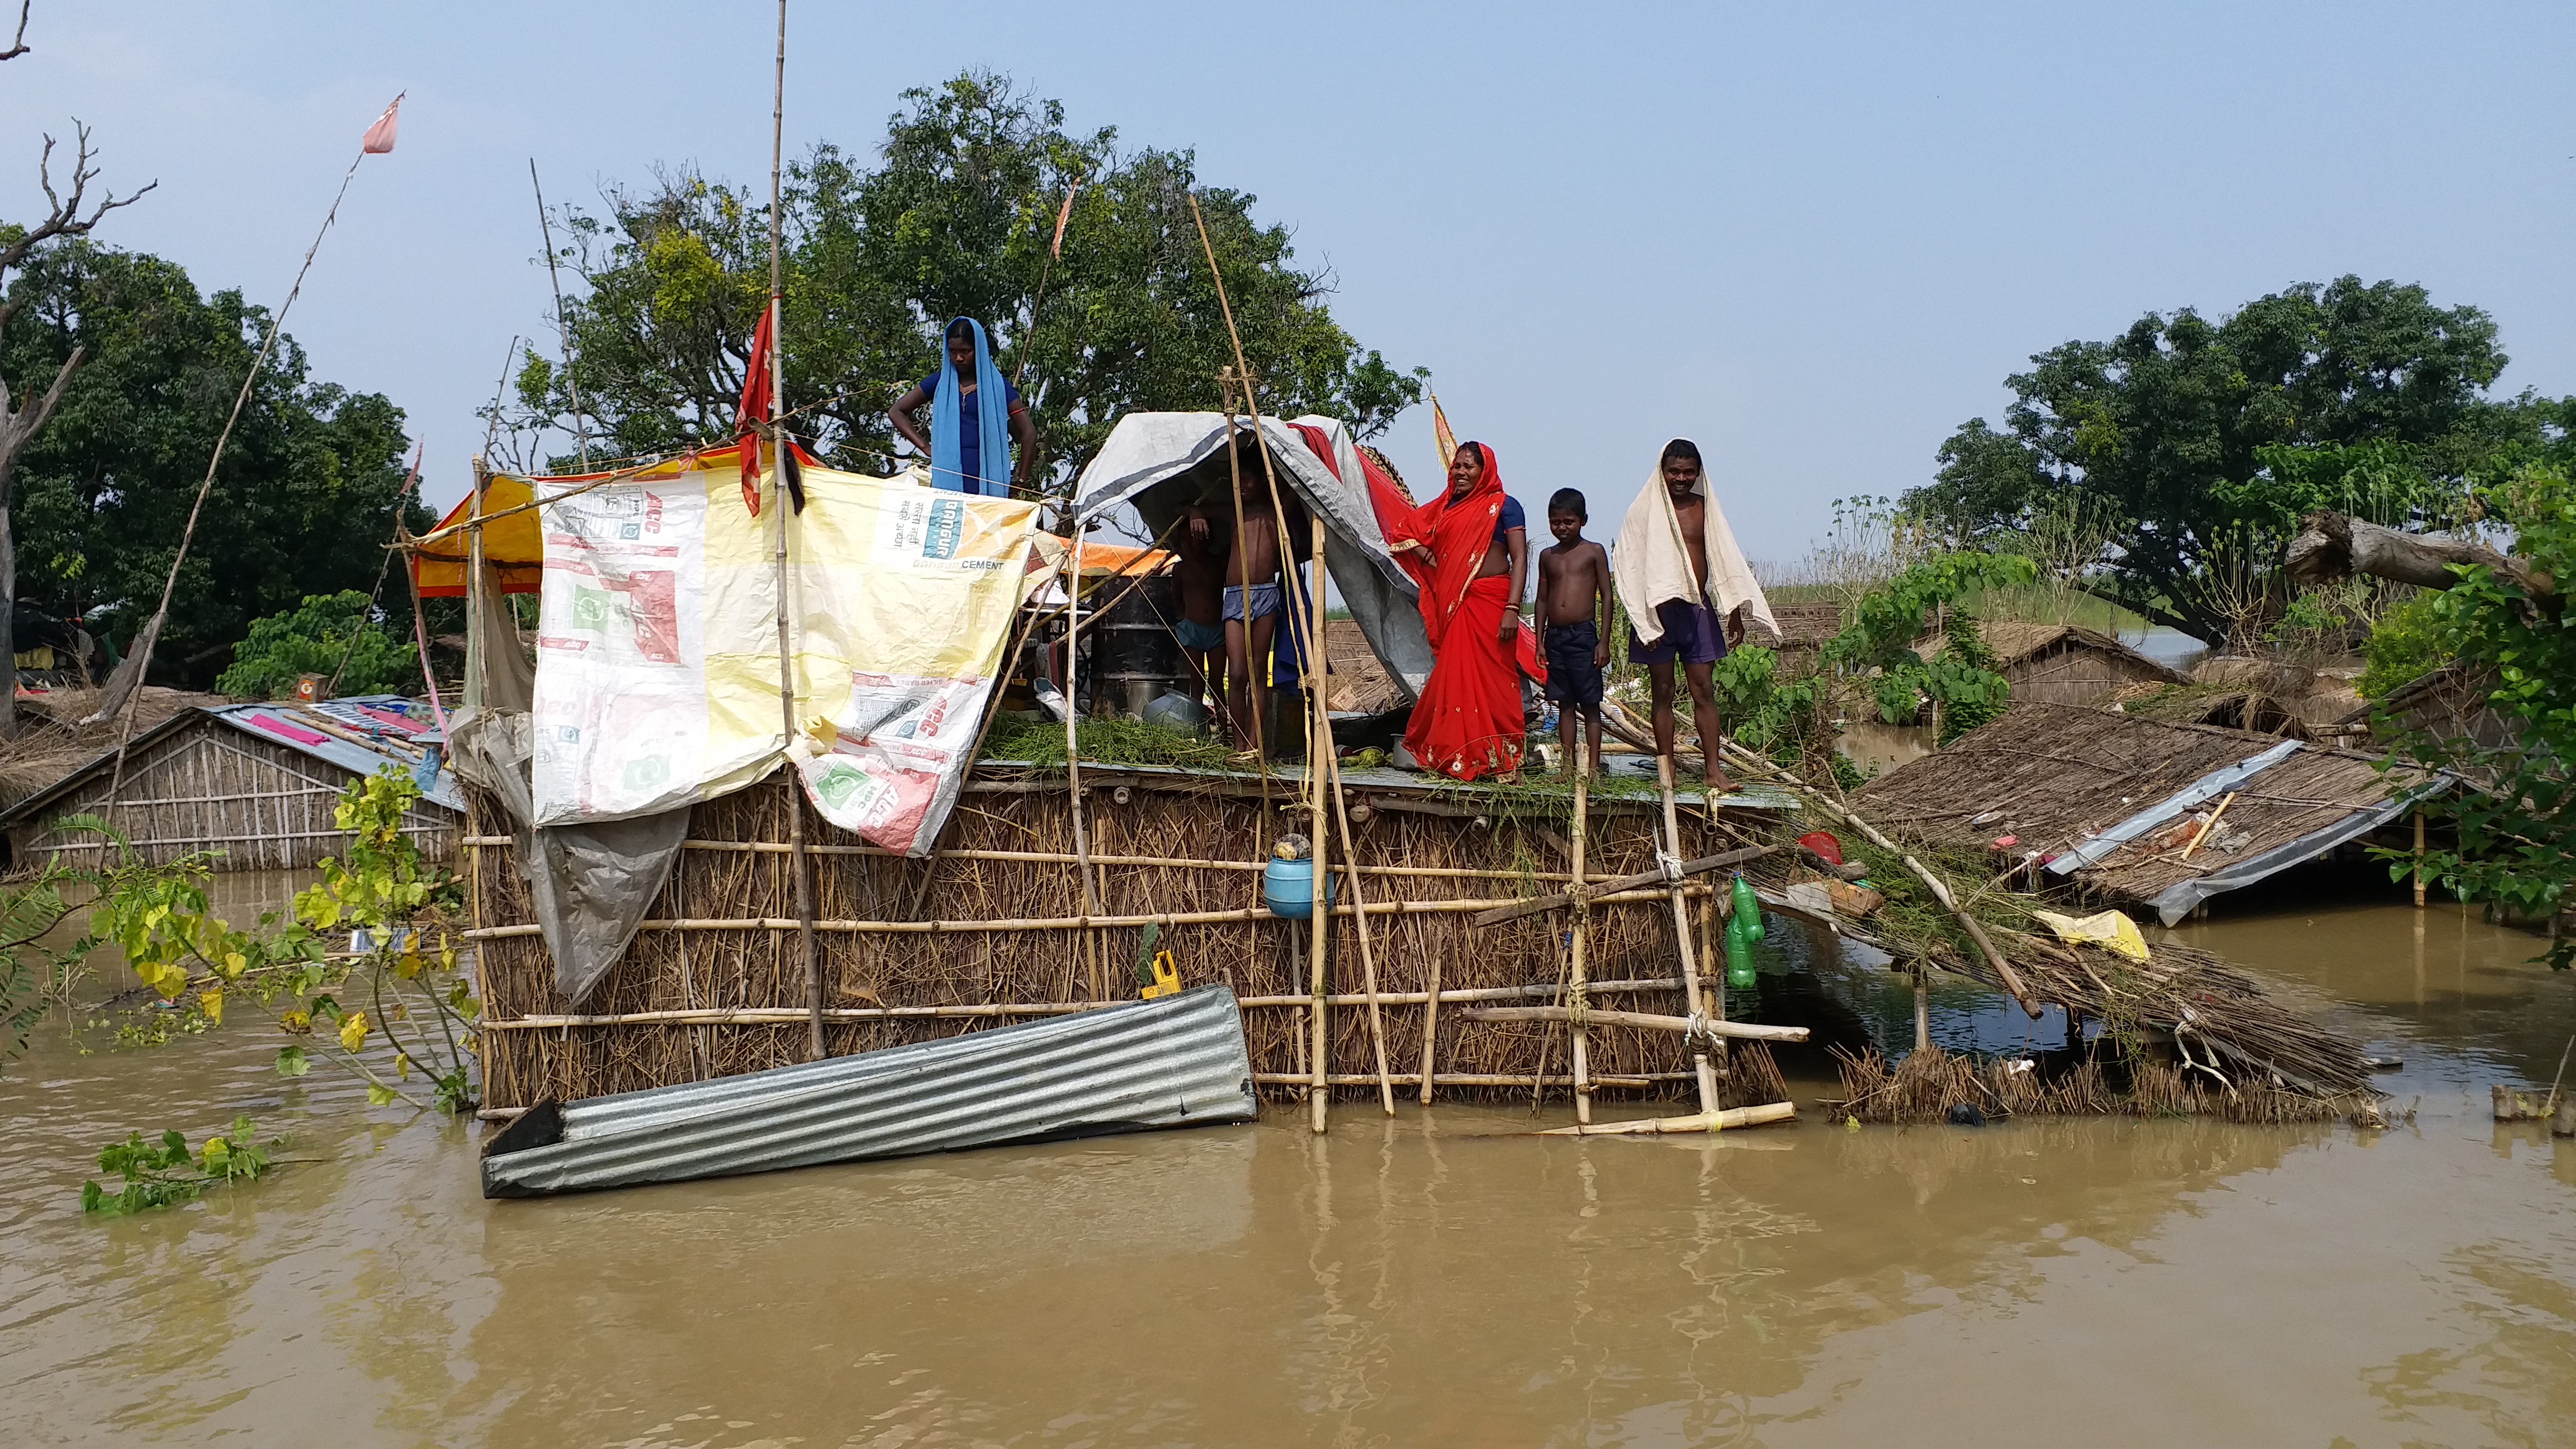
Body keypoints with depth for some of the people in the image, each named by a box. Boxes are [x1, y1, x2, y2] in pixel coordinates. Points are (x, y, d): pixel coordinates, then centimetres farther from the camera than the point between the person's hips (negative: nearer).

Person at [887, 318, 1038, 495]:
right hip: (947, 480, 2)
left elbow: (1028, 432, 6)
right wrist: (925, 446, 6)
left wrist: (1021, 477, 3)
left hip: (987, 481, -2)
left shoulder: (996, 386, 7)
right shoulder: (940, 382, 13)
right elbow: (896, 411, 17)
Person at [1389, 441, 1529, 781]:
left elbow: (1520, 560, -7)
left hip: (1490, 603, -6)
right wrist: (1429, 556, 9)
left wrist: (1512, 609, -18)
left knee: (1491, 681, -7)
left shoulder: (1504, 506, 0)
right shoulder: (1446, 508, 16)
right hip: (1453, 606, 6)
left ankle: (1501, 759, -3)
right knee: (1455, 680, 5)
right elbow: (1408, 532, 29)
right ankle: (1459, 758, 11)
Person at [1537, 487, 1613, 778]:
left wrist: (1604, 641, -6)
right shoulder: (1547, 556, 12)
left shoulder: (1594, 552, 1)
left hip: (1584, 635, -4)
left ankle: (1593, 766, 1)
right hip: (1555, 636, 4)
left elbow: (1606, 596, -1)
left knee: (1590, 704, -1)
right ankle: (1568, 766, 10)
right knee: (1565, 704, 7)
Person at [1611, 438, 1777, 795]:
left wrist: (1735, 612, 11)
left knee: (1704, 691, 1)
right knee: (1663, 692, 3)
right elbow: (1631, 568, -4)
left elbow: (1725, 561, 14)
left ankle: (1714, 770, 0)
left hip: (1698, 609, 3)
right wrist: (1642, 619, -11)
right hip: (1659, 610, -2)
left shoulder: (1705, 509, 9)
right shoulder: (1643, 511, -1)